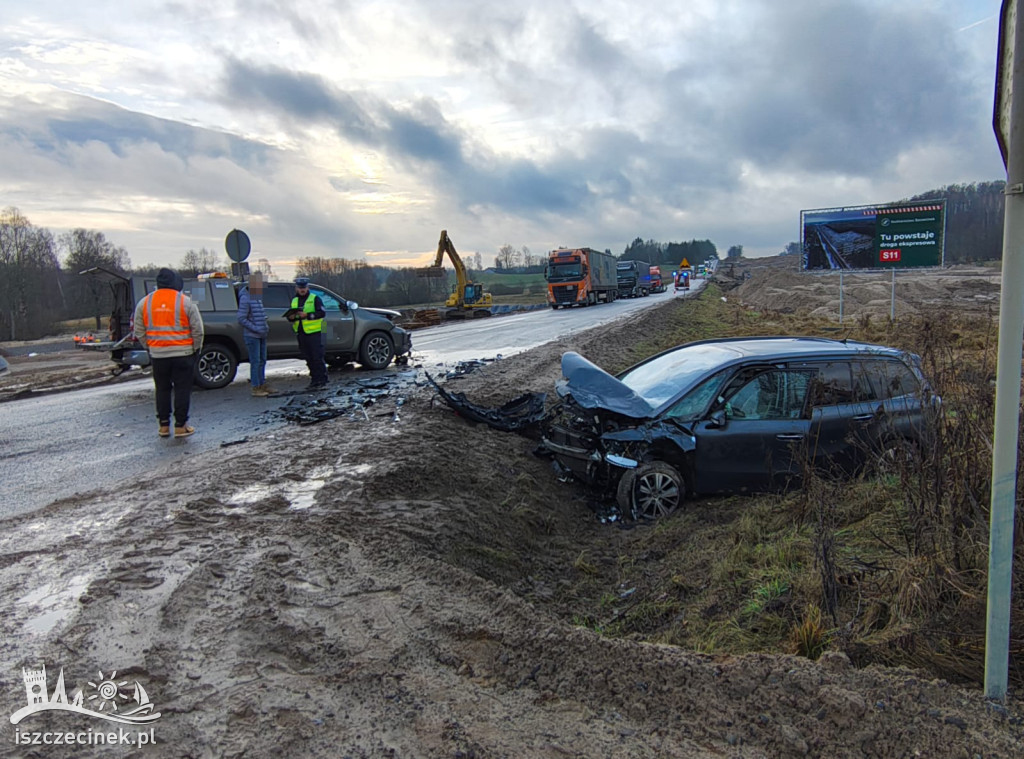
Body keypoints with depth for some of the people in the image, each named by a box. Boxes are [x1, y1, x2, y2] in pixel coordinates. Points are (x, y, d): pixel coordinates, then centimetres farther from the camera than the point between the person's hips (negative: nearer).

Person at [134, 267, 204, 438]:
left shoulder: (144, 302, 4)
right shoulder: (186, 302, -6)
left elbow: (139, 332, 8)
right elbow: (197, 330, -4)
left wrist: (149, 348, 19)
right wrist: (196, 349, 8)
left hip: (157, 354, 3)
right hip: (182, 353, -3)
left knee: (162, 389, 13)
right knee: (182, 389, 4)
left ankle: (164, 425, 17)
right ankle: (180, 426, 5)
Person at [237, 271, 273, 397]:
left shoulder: (258, 297, 12)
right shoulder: (245, 299, -14)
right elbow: (241, 319, -17)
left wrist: (266, 326, 9)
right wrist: (256, 329, -19)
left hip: (261, 335, 8)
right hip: (252, 336, -8)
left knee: (262, 361, 13)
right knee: (255, 362, -5)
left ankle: (262, 384, 23)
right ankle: (256, 388, 2)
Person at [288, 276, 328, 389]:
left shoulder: (315, 299, 0)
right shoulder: (294, 301, 17)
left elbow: (322, 313, -11)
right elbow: (290, 315, 21)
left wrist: (307, 315, -21)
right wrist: (291, 317, -4)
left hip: (314, 333, -6)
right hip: (301, 333, 6)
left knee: (318, 358, -7)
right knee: (309, 359, 7)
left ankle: (323, 381, -2)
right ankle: (314, 380, 13)